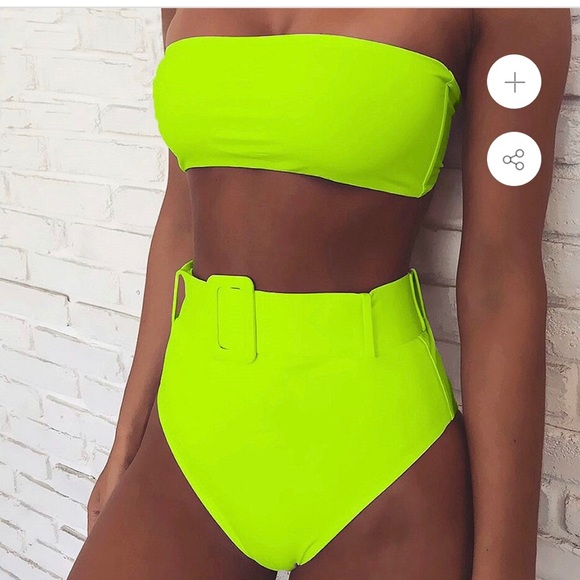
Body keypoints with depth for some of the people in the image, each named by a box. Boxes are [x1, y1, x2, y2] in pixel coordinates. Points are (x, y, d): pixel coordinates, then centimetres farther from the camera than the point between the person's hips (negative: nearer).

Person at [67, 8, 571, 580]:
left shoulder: (504, 15, -9)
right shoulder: (190, 15, 6)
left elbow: (503, 277, -10)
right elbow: (184, 219, 10)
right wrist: (125, 446, 12)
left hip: (370, 451, -4)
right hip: (197, 426, 5)